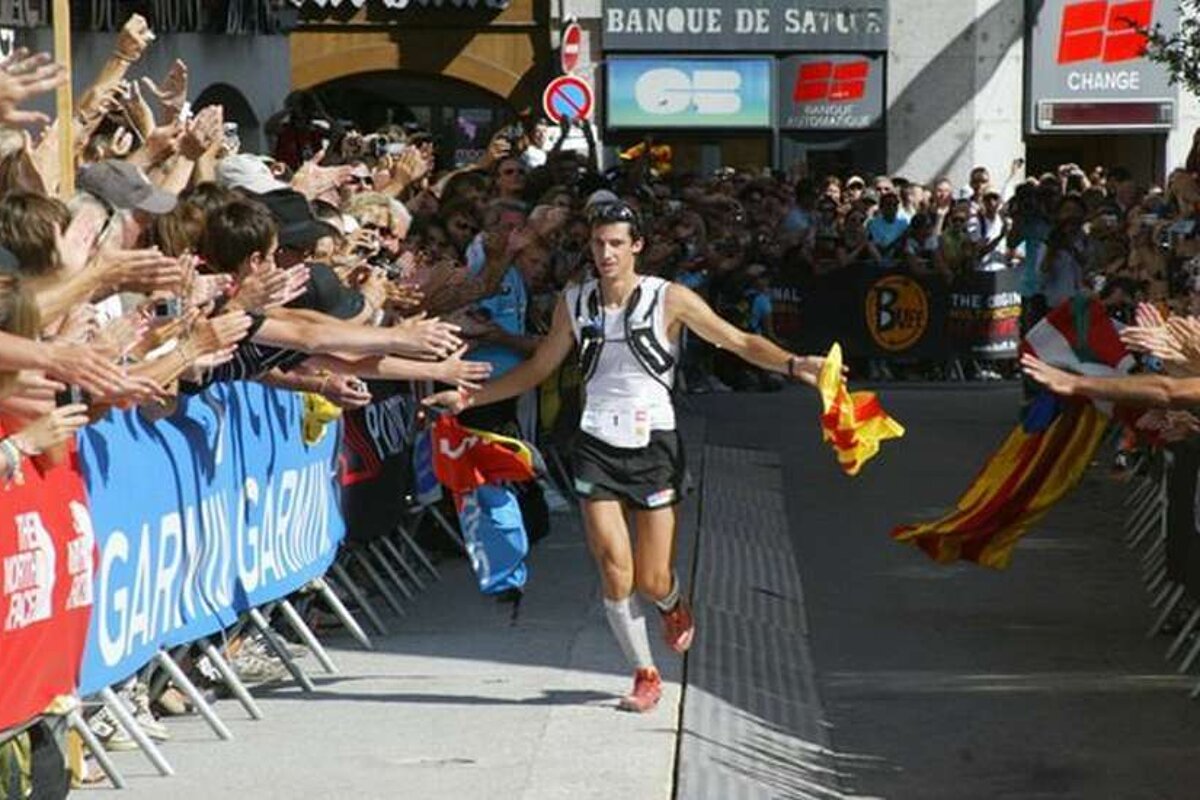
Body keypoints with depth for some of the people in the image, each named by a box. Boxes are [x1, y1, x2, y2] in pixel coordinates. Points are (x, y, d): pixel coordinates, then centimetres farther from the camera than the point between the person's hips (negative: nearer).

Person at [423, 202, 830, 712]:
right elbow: (537, 370, 16)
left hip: (653, 445, -2)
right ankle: (645, 675, 10)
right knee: (615, 573, -9)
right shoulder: (573, 304, 4)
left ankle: (673, 604, 38)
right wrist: (468, 397, 12)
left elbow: (740, 343, -5)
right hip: (597, 445, 2)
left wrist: (794, 365, -21)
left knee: (652, 580, 0)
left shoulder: (668, 300, -5)